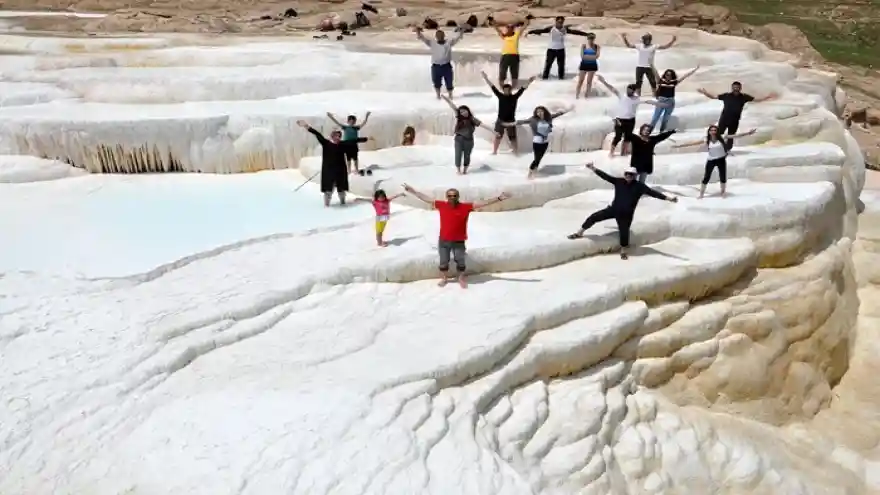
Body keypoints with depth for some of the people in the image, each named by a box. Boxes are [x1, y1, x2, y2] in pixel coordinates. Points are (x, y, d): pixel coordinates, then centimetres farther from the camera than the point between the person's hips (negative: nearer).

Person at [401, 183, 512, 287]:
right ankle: (444, 278, 40)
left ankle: (461, 278, 39)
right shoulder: (441, 205, -7)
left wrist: (499, 198, -21)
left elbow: (483, 203, -15)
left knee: (461, 262, 14)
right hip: (443, 241, 2)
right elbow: (426, 198, 1)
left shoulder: (466, 207, -13)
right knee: (443, 262, 16)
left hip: (459, 242, -1)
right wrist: (412, 191, 4)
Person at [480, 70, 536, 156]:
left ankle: (515, 152, 17)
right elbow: (492, 87, -1)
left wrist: (529, 81, -18)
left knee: (512, 137, 9)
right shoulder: (500, 96, -2)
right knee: (497, 136, 5)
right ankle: (494, 151, 11)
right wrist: (486, 78, -3)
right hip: (500, 120, 1)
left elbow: (523, 88, -7)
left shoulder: (515, 97, -4)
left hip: (511, 121, -1)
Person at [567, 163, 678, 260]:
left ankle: (623, 252, 29)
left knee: (624, 232, 2)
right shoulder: (619, 181, -7)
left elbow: (652, 192, -15)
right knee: (594, 217, -3)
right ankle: (579, 233, 15)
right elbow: (605, 176, -6)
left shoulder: (639, 186, -12)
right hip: (613, 209, 2)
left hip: (626, 215, -2)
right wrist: (593, 169, -9)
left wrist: (668, 198, -21)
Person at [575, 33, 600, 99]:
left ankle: (587, 95, 12)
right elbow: (582, 56, -10)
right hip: (584, 65, 0)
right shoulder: (583, 46, -1)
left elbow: (597, 56, -13)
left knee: (589, 81, 4)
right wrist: (592, 57, -11)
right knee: (580, 81, 0)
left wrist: (586, 56, -15)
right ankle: (576, 95, 4)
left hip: (592, 65, 0)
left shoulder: (597, 47, -2)